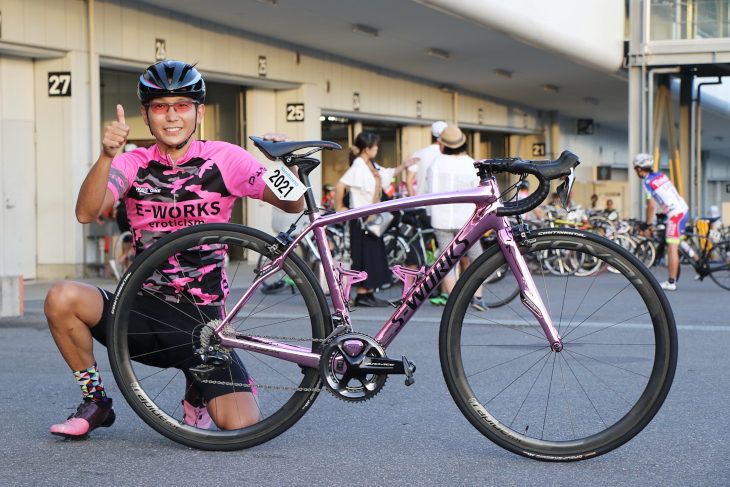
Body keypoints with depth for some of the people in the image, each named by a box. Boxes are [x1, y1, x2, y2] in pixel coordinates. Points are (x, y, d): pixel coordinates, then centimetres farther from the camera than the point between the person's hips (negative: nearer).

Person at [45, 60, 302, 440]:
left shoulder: (222, 158, -2)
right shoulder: (134, 164, 1)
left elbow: (292, 204, -6)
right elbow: (86, 213, -17)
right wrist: (107, 155, -34)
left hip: (201, 318, -1)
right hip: (144, 309, 1)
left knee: (242, 425, -18)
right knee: (62, 298, -27)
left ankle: (198, 394, 20)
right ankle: (95, 401, -2)